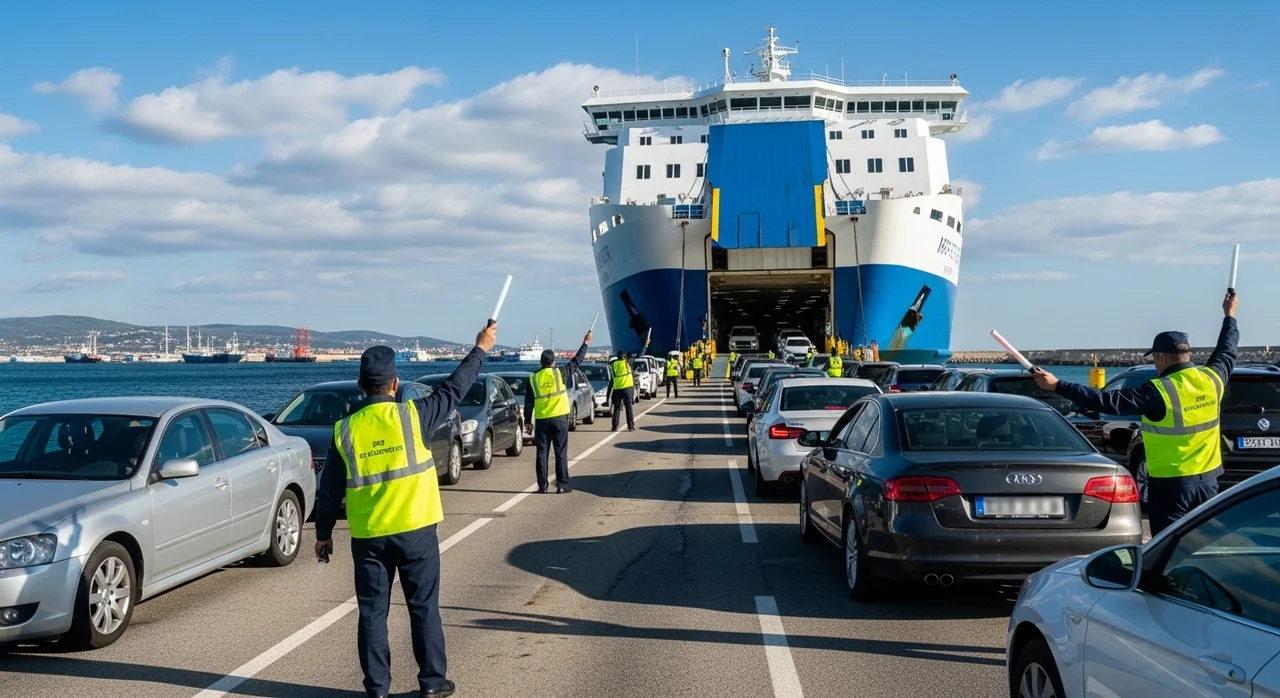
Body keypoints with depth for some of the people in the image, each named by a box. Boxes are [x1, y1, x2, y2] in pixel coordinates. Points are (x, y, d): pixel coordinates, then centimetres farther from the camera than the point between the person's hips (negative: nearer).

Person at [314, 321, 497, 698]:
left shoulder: (345, 430, -2)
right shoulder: (413, 415, -9)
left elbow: (329, 490, 3)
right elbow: (453, 390, 4)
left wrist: (323, 533, 15)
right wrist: (480, 350, 17)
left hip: (368, 537, 1)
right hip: (416, 531, -1)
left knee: (372, 613, 9)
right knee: (424, 609, 9)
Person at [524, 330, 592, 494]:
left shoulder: (533, 378, 2)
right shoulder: (560, 374, -3)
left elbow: (528, 402, 3)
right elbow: (576, 361, 7)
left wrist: (527, 421, 10)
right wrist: (586, 343, 17)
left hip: (541, 420, 1)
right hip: (560, 418, -1)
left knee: (542, 453, 6)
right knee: (561, 453, 3)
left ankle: (542, 486, 5)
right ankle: (562, 485, 3)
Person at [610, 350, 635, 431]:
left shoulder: (614, 364, 5)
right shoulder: (626, 363, -3)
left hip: (617, 388, 3)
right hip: (627, 387, -2)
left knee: (616, 408, 9)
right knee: (629, 407, 2)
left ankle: (615, 426, 5)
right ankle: (631, 426, -1)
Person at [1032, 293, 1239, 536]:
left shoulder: (1158, 392, -18)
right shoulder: (1212, 379, 0)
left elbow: (1109, 402, -20)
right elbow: (1226, 352, 21)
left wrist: (1058, 386, -18)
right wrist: (1230, 316, 39)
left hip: (1171, 485, -6)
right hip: (1208, 480, 6)